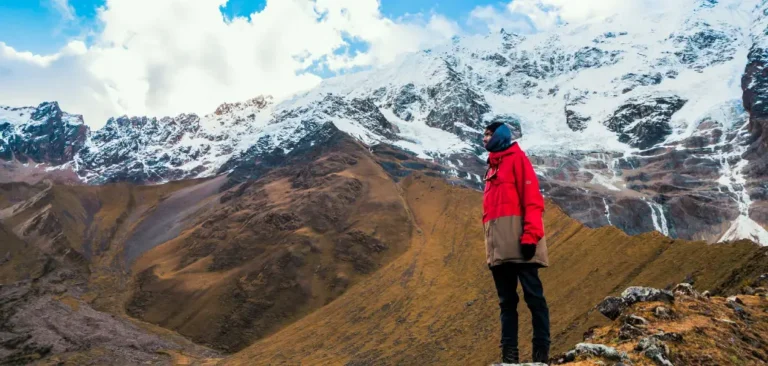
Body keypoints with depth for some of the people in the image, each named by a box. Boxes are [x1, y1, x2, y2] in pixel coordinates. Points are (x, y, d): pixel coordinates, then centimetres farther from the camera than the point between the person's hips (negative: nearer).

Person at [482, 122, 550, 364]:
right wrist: (490, 241, 15)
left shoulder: (517, 158, 3)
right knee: (506, 300, 7)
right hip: (498, 244, 8)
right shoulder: (492, 166, 25)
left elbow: (532, 198, -8)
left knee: (533, 295, -5)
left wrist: (530, 235, -18)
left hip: (518, 240, -8)